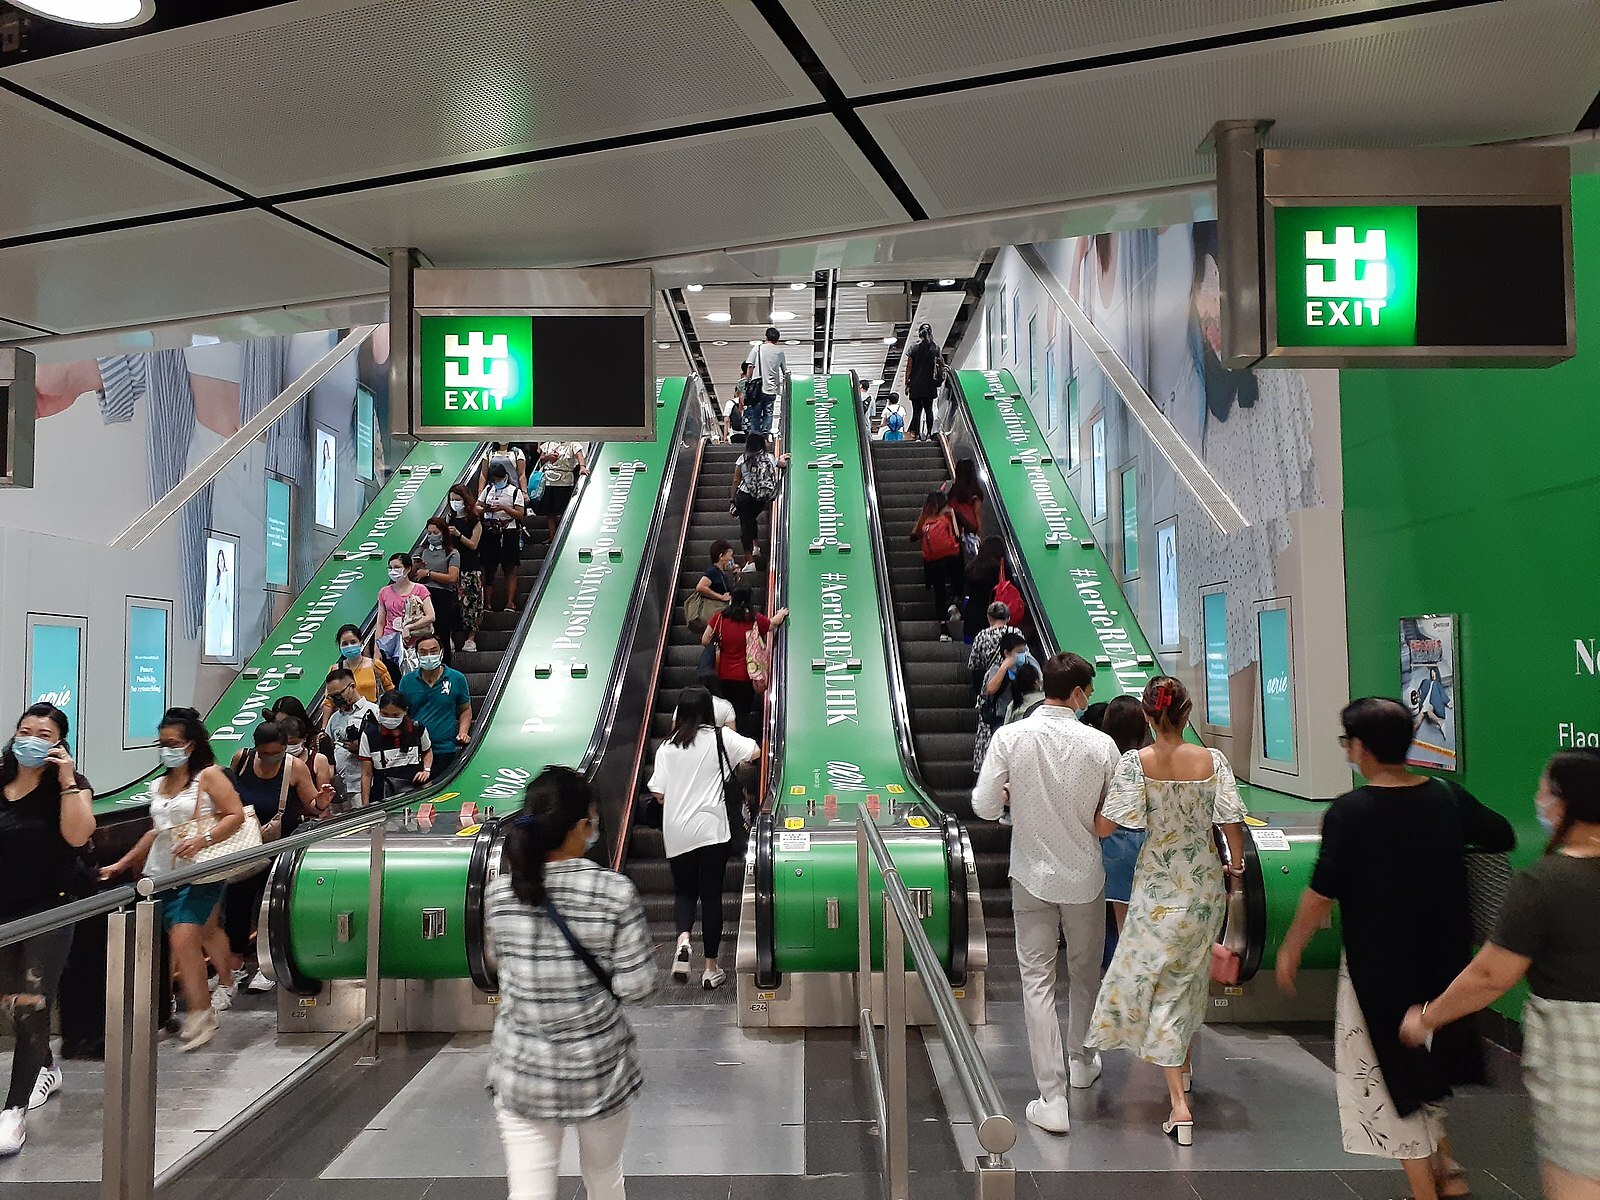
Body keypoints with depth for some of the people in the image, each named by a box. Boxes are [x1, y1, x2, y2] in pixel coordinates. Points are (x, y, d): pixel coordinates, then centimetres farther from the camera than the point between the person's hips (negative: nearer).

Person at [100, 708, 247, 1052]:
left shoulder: (209, 776, -3)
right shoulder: (159, 785, 15)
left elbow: (236, 814, -8)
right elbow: (157, 831, 24)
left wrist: (203, 839, -20)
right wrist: (122, 863, 22)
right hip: (165, 874, 5)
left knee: (183, 939, -14)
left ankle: (199, 1015, -4)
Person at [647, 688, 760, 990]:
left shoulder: (667, 747, 2)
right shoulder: (720, 737, -2)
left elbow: (658, 792, 0)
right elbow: (755, 752, -7)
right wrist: (738, 763, 13)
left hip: (677, 833, 2)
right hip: (712, 828, -1)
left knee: (684, 891, 17)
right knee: (711, 894, 7)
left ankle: (683, 938, -12)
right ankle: (711, 968, 10)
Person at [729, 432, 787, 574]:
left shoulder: (742, 459, -3)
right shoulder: (769, 458, 2)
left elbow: (736, 481, -2)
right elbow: (784, 464, 20)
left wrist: (732, 499, 7)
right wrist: (783, 458, 43)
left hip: (744, 496, -3)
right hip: (762, 499, 3)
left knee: (745, 525, 2)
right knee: (751, 520, 30)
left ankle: (750, 561, -1)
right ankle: (754, 546, 20)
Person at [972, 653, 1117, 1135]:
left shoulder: (1010, 737, -14)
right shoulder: (1100, 745, -14)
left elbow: (983, 807, -12)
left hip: (1032, 876, 0)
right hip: (1084, 876, 1)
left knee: (1038, 981, 6)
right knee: (1085, 973, 22)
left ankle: (1052, 1099, 6)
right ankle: (1081, 1061, 42)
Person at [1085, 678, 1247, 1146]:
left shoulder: (1135, 762, -15)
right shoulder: (1212, 760, -9)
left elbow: (1105, 826, -17)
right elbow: (1233, 826, -7)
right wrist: (1235, 864, 12)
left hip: (1159, 888, -3)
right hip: (1206, 886, 3)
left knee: (1157, 983, 5)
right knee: (1190, 977, 22)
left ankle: (1179, 1104, 0)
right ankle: (1183, 1068, 40)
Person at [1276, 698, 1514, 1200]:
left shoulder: (1349, 811, -20)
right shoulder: (1448, 798, -5)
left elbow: (1322, 893, -19)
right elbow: (1503, 837, 11)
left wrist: (1291, 948, -5)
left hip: (1379, 966, -6)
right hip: (1444, 957, 6)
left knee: (1387, 1076, 12)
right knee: (1424, 1061, 27)